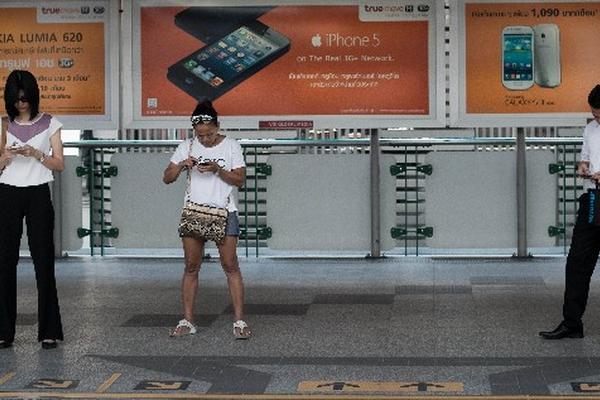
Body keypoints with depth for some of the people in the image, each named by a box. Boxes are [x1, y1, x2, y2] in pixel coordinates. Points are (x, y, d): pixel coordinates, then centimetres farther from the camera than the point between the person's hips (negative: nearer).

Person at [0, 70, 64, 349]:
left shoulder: (49, 124, 3)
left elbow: (59, 164, 1)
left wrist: (36, 154, -15)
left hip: (38, 195, -2)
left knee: (43, 260, -3)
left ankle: (49, 330, 1)